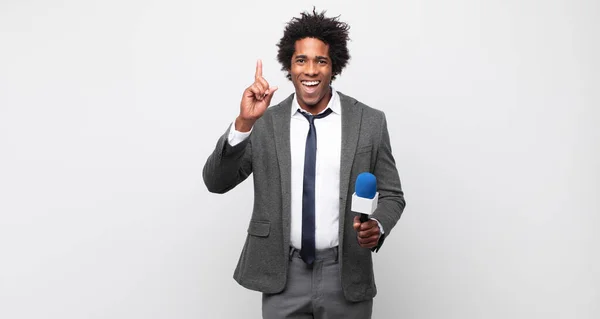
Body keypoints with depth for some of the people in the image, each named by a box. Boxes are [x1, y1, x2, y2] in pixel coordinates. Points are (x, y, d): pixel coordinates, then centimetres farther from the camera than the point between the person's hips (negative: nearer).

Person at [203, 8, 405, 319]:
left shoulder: (370, 122, -3)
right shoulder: (265, 123, -2)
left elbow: (392, 194, 4)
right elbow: (215, 182, -8)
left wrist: (377, 226, -17)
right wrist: (244, 123, -22)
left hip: (345, 276, 0)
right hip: (283, 277, 1)